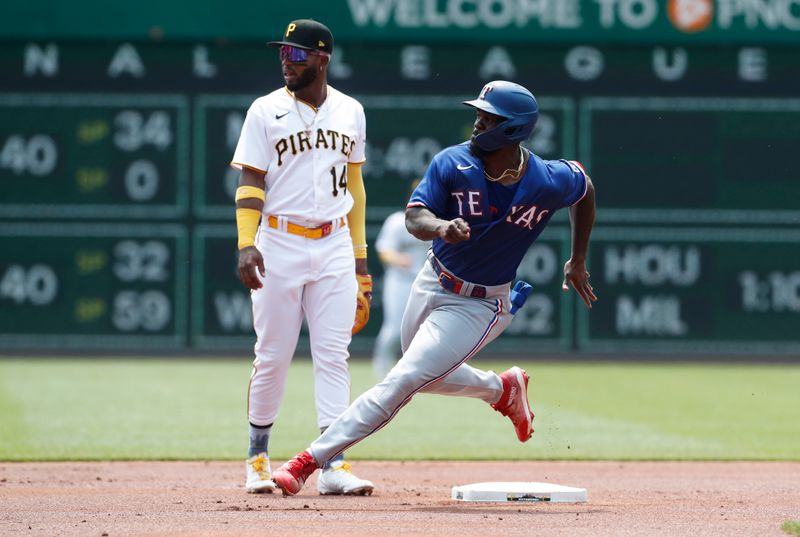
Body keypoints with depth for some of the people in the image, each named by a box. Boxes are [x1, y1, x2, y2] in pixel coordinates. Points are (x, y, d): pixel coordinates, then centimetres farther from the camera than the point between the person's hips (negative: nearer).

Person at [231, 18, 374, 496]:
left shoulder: (350, 112, 9)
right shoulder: (266, 111, -1)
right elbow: (251, 183, -4)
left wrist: (359, 253, 15)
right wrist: (247, 243, -18)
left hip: (334, 247, 3)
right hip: (279, 243, -2)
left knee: (333, 356, -3)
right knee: (273, 357, 1)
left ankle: (334, 465, -5)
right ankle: (259, 457, 15)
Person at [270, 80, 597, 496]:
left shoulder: (549, 182, -20)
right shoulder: (453, 164, -18)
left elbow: (585, 187, 3)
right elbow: (414, 216, -21)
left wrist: (578, 262, 10)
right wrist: (441, 227, -46)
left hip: (479, 306, -4)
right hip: (432, 285, 4)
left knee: (401, 382, -14)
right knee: (427, 377, 25)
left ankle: (311, 459, -11)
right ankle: (503, 390, 51)